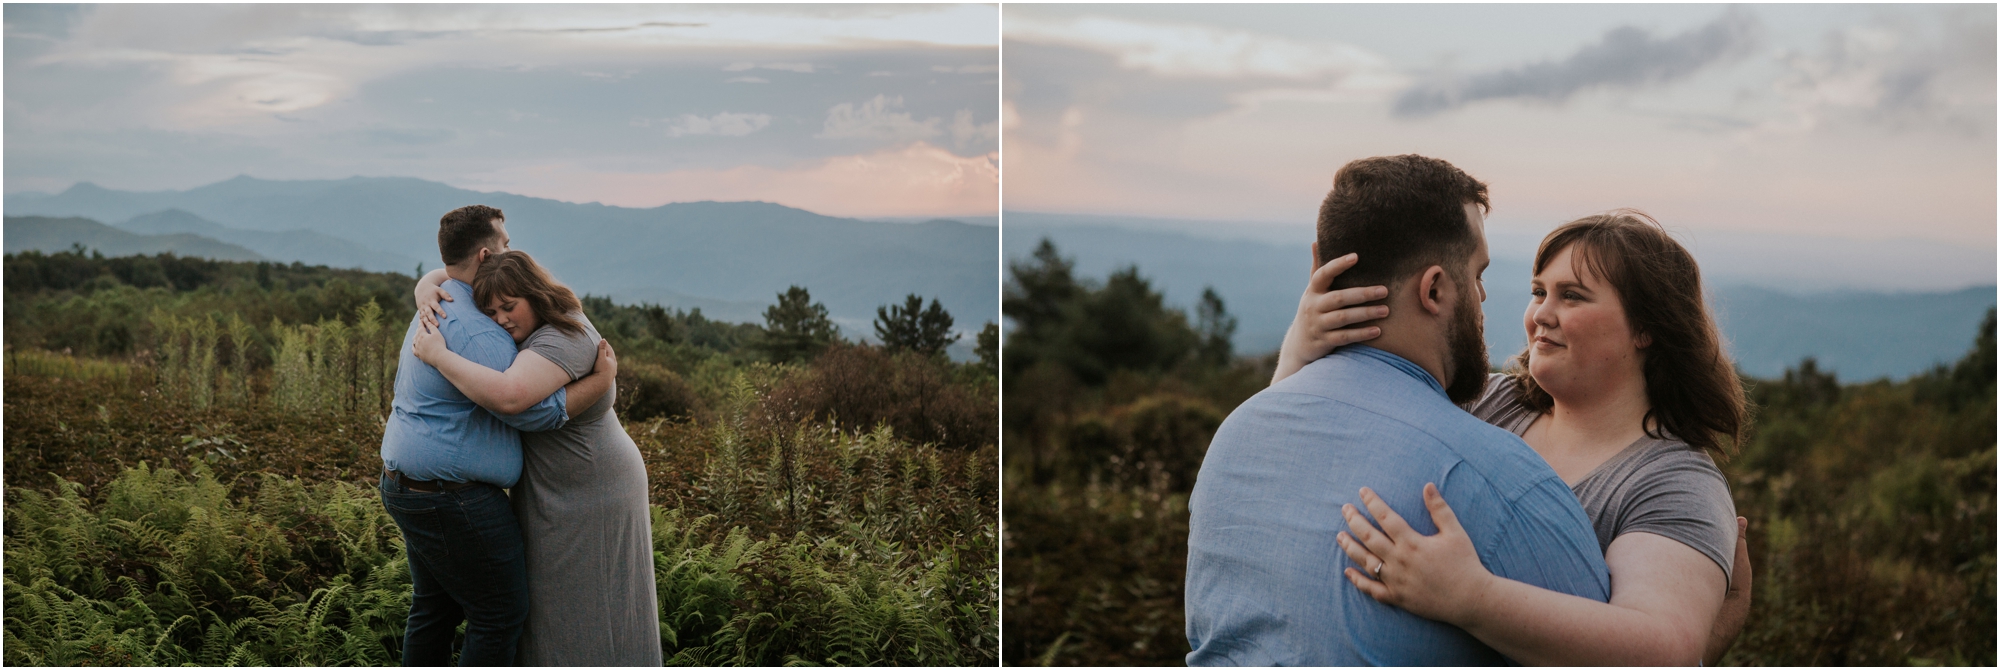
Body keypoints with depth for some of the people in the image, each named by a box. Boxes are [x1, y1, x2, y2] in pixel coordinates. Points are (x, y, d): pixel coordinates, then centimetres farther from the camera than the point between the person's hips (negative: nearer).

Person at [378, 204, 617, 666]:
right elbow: (530, 408, -27)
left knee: (435, 607, 20)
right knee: (500, 615, 2)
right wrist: (603, 383, -17)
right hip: (453, 503, -11)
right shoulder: (470, 329, -23)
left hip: (410, 486, 11)